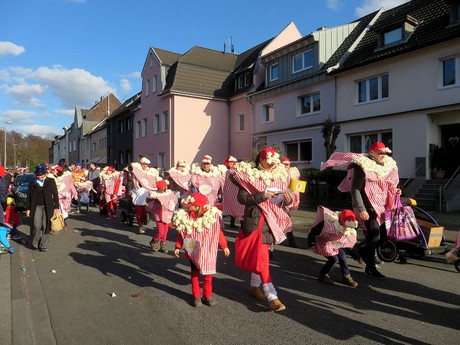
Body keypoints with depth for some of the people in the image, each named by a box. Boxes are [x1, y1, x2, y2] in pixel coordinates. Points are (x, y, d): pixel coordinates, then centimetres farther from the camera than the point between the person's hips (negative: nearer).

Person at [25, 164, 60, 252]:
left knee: (46, 227, 2)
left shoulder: (51, 181, 4)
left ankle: (43, 245, 13)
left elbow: (55, 194, 5)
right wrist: (28, 208, 5)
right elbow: (29, 196, 9)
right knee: (37, 226, -5)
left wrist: (56, 207, 1)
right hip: (36, 207, 0)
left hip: (48, 207, 0)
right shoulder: (32, 183, 6)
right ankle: (35, 244, 16)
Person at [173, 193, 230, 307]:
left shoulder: (211, 215, -15)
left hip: (208, 251, 0)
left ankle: (207, 295, 29)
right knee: (194, 272, 13)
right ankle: (196, 296, 29)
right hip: (193, 251, 1)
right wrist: (178, 247, -4)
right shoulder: (185, 217, -13)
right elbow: (182, 233, -2)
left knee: (207, 273, 10)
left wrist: (224, 246, 0)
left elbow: (218, 231, -4)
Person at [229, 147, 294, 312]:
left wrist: (287, 199, -11)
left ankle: (255, 286, 35)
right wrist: (262, 195, -23)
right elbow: (242, 197, -13)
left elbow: (285, 201, 12)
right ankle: (272, 297, -2)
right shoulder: (250, 175, -7)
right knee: (262, 256, -8)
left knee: (259, 255, 16)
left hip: (272, 221, 5)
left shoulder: (280, 176, 8)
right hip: (255, 220, -5)